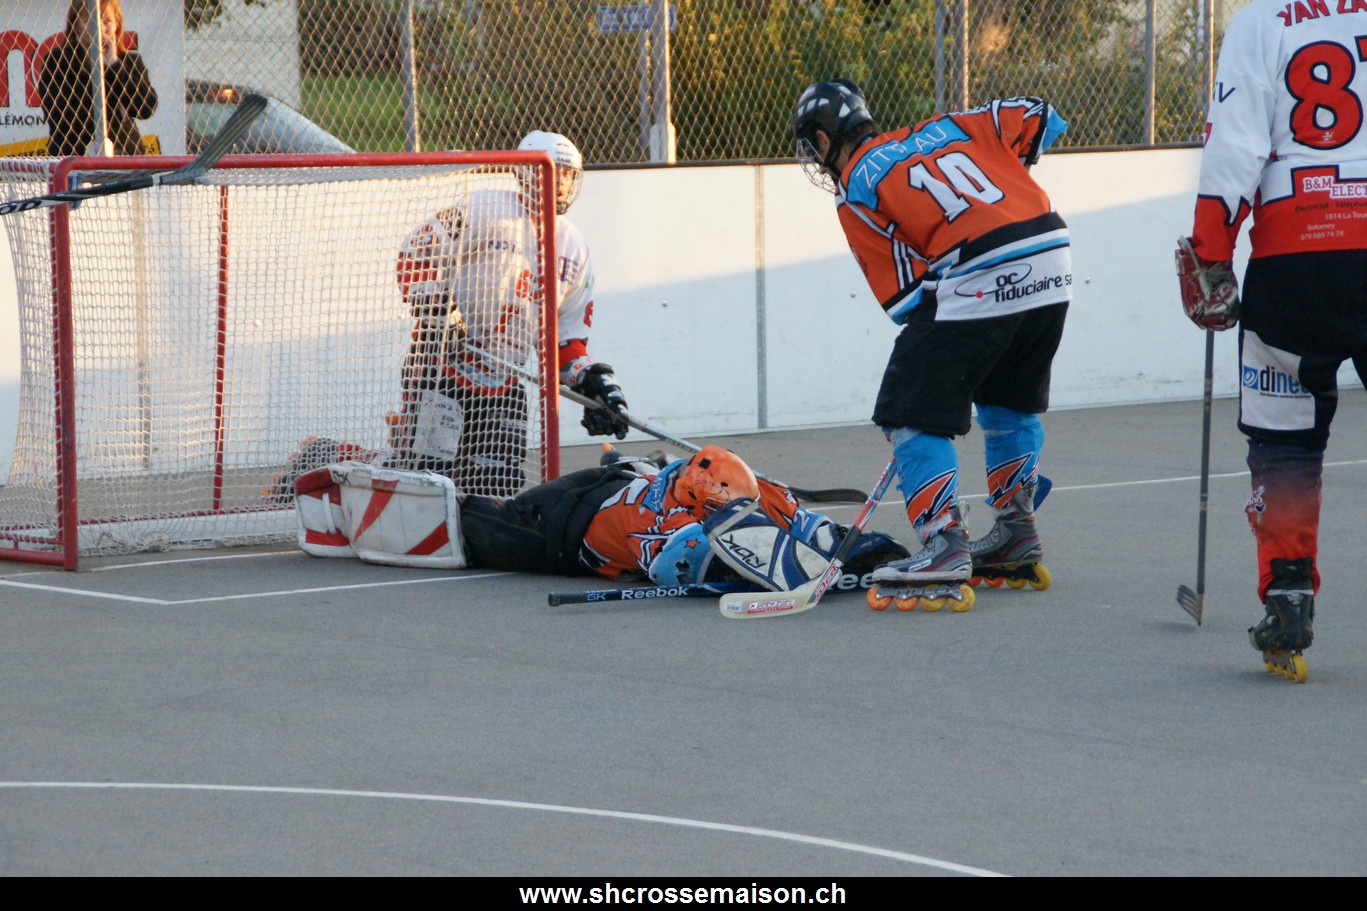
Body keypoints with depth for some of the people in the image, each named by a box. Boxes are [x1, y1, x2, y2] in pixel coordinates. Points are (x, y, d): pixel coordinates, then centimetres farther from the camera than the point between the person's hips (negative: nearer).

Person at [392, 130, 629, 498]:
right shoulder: (488, 211, -7)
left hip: (504, 381, 7)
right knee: (431, 468, -16)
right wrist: (437, 310, -20)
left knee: (499, 485, 1)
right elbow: (416, 253, -9)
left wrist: (590, 378, 5)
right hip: (443, 361, -6)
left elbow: (565, 332, 18)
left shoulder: (574, 248, 14)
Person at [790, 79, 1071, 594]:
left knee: (913, 414, 1)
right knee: (1010, 402, 25)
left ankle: (945, 545, -8)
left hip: (977, 282, -7)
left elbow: (903, 294, 2)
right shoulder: (943, 128, 22)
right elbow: (1039, 119, 23)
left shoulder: (855, 188, 7)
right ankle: (1017, 532, 30)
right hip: (1053, 265, 7)